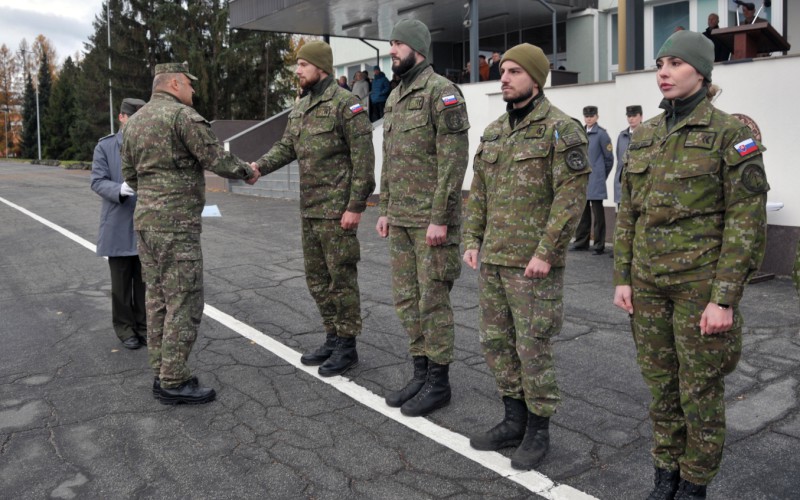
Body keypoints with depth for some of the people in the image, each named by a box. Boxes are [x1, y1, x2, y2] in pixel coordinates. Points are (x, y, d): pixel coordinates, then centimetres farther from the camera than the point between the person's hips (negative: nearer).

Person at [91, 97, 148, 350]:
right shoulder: (105, 146, 2)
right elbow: (97, 181, -7)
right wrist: (120, 189, -26)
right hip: (118, 226, -1)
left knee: (144, 280, 9)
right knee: (121, 281, 7)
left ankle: (143, 325, 22)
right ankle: (125, 327, 20)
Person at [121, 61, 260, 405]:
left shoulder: (133, 122, 15)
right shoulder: (182, 115, -11)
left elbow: (130, 176, 19)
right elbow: (216, 159, -12)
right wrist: (247, 172, 4)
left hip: (145, 219, 9)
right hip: (177, 224, -9)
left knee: (158, 299, 12)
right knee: (184, 301, -4)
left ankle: (161, 374, 19)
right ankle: (173, 382, 0)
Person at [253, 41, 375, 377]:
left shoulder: (346, 103, -10)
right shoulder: (300, 109, 15)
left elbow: (363, 157, -15)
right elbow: (286, 147, 11)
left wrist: (356, 206, -19)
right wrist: (259, 167, -8)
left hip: (337, 209, -8)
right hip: (310, 209, 9)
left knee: (341, 277, 0)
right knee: (316, 277, 13)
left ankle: (347, 346, 11)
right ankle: (332, 339, 25)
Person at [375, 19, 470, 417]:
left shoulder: (441, 91, -10)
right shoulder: (394, 97, 16)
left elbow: (454, 159, -16)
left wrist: (440, 218, -20)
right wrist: (385, 210, 16)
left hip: (430, 221, -8)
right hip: (400, 220, 8)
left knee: (433, 300, 0)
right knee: (406, 299, 12)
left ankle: (438, 383, 13)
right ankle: (420, 373, 25)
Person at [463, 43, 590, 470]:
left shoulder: (561, 129, -10)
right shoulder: (493, 132, 12)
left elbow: (572, 196, -16)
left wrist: (546, 253, -20)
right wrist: (472, 242, 6)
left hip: (534, 263, -7)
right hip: (493, 258, 8)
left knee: (533, 347, 1)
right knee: (496, 341, 12)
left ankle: (539, 431, 19)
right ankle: (514, 421, 28)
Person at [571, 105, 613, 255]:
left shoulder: (601, 134, -6)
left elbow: (609, 158, -3)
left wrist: (602, 176, 3)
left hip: (595, 182, -6)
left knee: (597, 213, -1)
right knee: (583, 212, 13)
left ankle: (599, 246, 4)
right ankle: (581, 242, 23)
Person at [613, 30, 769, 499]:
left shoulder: (731, 134, -10)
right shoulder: (645, 136, 7)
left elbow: (747, 222, -13)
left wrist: (725, 299, -17)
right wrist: (623, 278, 6)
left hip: (701, 282, -5)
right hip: (649, 282, 5)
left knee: (700, 390, 7)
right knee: (662, 385, 15)